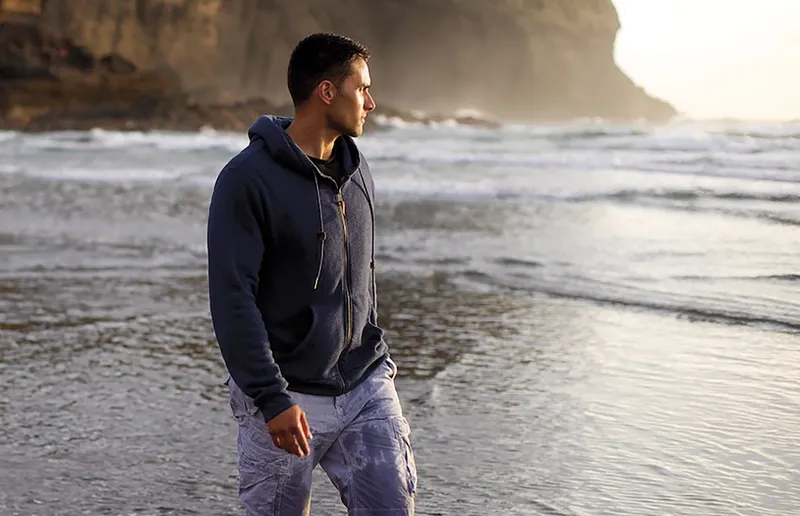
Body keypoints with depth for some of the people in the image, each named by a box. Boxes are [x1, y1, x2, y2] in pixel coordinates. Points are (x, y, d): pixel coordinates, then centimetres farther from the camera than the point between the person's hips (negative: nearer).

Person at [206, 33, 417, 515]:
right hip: (289, 396, -5)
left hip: (366, 386, 6)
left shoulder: (357, 170, 8)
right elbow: (232, 299, -18)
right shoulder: (247, 178, -14)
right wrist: (272, 398, -21)